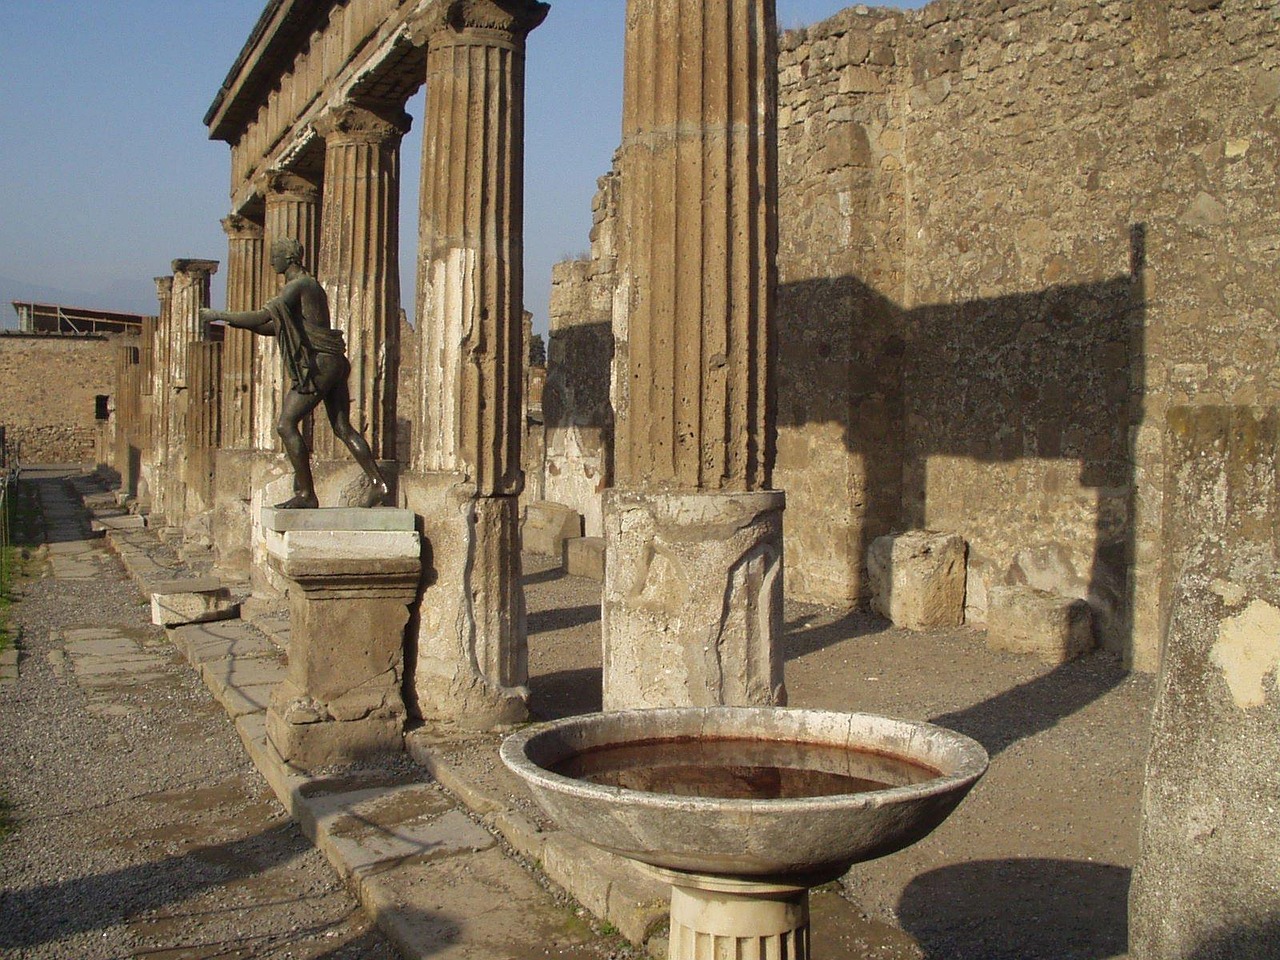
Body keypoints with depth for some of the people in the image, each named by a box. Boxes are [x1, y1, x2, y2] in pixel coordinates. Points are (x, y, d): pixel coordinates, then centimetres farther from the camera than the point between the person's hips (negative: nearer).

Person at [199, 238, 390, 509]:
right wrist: (234, 321, 16)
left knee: (286, 425, -7)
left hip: (318, 365, -10)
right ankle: (377, 483, 2)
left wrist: (220, 315, -13)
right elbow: (274, 328, 26)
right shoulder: (308, 285, 22)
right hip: (334, 363, 10)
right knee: (342, 428, 8)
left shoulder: (299, 285, -9)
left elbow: (265, 316, -21)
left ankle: (307, 495, -7)